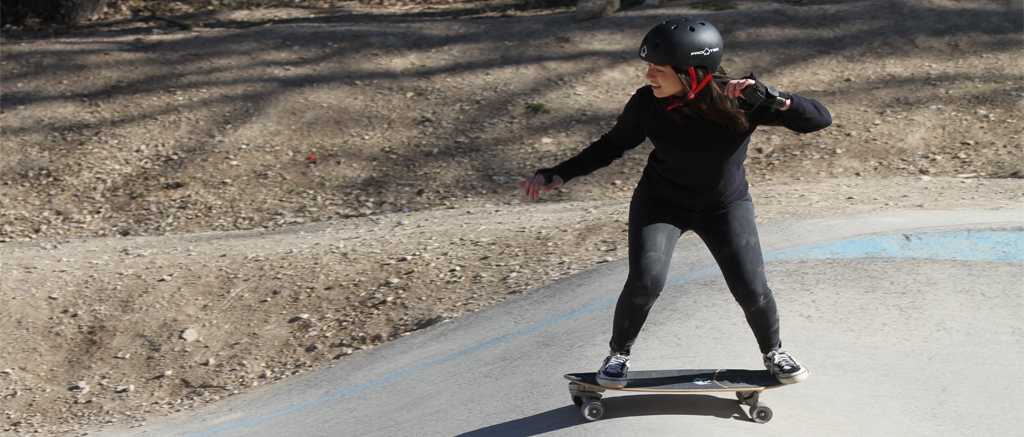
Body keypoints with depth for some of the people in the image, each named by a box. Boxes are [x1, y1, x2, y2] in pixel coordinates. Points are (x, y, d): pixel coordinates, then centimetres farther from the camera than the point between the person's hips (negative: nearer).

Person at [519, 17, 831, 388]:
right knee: (645, 280, -21)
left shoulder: (737, 101, -28)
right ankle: (618, 354, 8)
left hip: (725, 206, 0)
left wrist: (766, 97, -42)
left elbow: (819, 119, -27)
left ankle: (773, 353, 24)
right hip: (661, 202, 0)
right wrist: (556, 175, -12)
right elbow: (613, 145, -4)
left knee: (751, 289, -9)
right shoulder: (647, 104, -23)